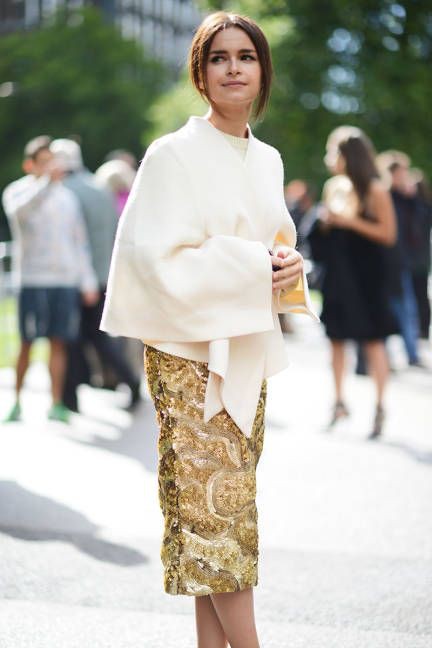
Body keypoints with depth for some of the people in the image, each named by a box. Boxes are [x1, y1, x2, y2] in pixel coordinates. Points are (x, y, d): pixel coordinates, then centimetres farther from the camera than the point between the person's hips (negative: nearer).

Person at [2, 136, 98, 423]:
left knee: (59, 343, 1)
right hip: (33, 279, -3)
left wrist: (88, 281, 12)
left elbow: (80, 241, 16)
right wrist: (47, 182, -36)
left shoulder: (67, 196, 14)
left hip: (66, 280, 3)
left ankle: (56, 404, 4)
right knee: (27, 343, -2)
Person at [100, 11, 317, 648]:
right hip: (191, 353, -6)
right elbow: (163, 260, -14)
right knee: (218, 501, -8)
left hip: (249, 348, 6)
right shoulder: (175, 155, -8)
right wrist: (257, 266, -17)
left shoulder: (267, 160, 12)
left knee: (222, 503, 8)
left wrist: (289, 264, -1)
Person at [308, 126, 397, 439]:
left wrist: (351, 221, -16)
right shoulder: (336, 187, 11)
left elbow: (389, 234, -13)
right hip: (338, 273, 6)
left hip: (366, 274, -6)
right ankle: (339, 402, 16)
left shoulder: (375, 190, -8)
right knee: (336, 338, 7)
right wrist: (326, 220, -2)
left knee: (372, 340, -3)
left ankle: (380, 407, 2)